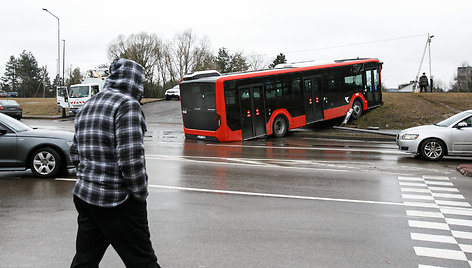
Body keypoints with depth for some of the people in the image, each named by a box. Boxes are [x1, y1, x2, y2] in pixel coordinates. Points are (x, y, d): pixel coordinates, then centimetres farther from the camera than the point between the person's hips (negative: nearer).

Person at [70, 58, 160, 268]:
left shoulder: (87, 106, 14)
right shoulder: (127, 104, -13)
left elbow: (75, 154, 18)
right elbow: (130, 158, -20)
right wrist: (140, 194, -9)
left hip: (84, 196, 9)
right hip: (118, 201, -8)